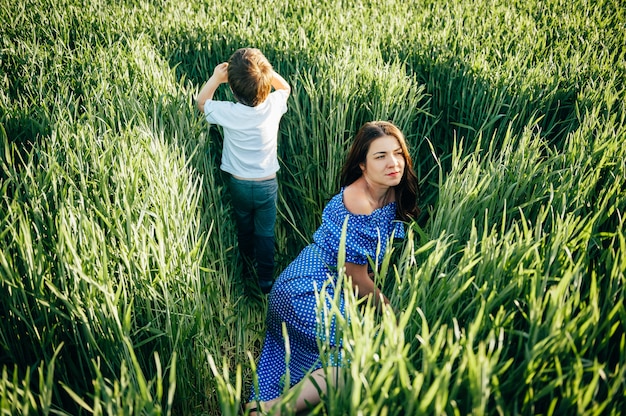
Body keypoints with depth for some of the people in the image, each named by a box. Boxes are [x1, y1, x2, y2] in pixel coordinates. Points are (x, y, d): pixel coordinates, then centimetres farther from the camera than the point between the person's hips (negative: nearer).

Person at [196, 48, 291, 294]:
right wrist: (264, 70, -6)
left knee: (244, 231, 22)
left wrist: (215, 78, -5)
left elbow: (201, 102, 1)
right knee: (265, 234, 14)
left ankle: (248, 274, 39)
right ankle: (265, 281, 22)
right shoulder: (274, 106, -18)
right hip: (267, 184, 0)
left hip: (239, 184, 0)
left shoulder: (228, 112, -21)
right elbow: (285, 87, 7)